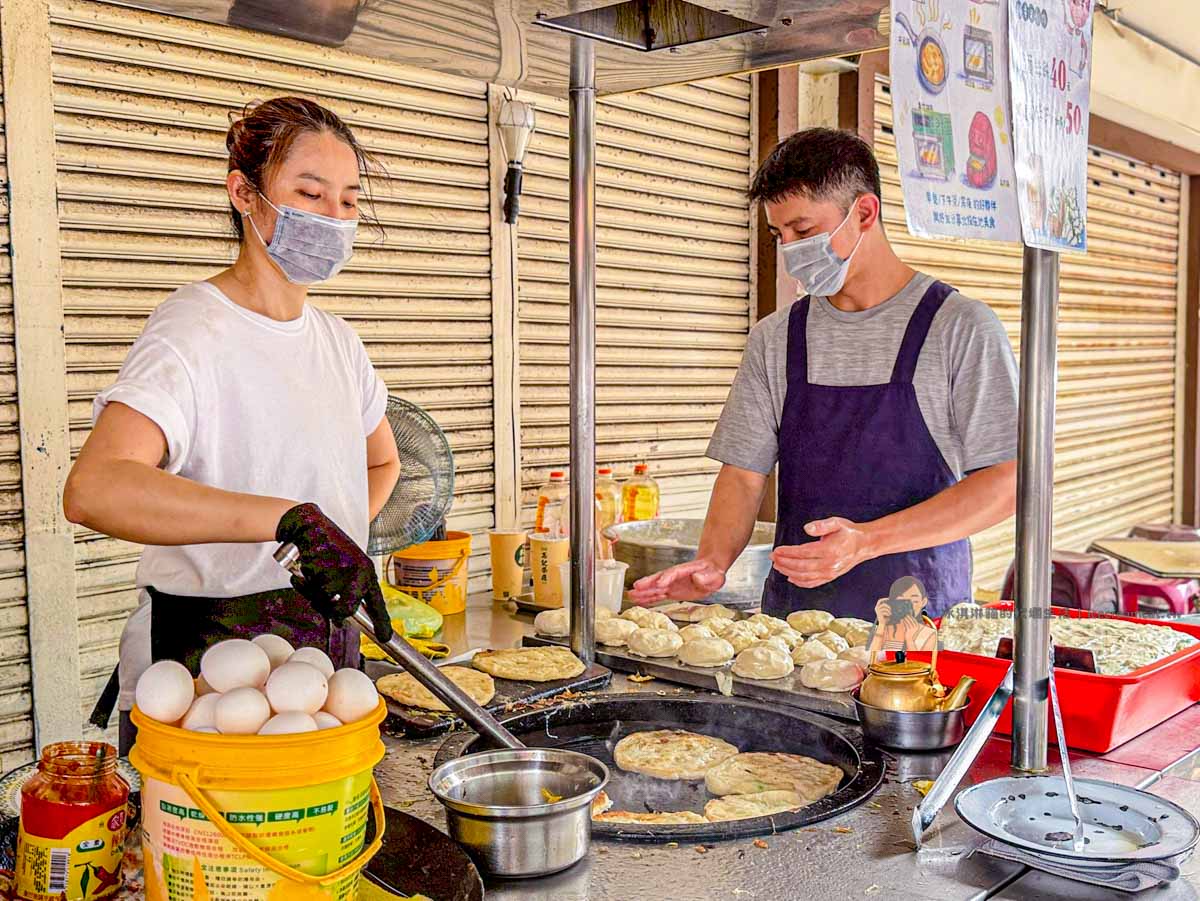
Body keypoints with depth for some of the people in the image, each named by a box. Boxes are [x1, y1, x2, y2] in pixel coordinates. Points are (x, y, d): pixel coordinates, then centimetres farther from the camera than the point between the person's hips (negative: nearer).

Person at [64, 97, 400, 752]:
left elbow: (381, 462, 26)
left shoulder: (336, 340, 9)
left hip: (326, 637, 7)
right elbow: (93, 489, -32)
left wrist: (333, 548, 7)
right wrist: (291, 520, -39)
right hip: (205, 654, -7)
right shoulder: (192, 331, -15)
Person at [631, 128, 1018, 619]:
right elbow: (744, 473, 10)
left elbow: (1004, 484, -5)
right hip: (792, 612, 3)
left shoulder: (960, 326, -1)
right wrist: (713, 560, -10)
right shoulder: (775, 339, 12)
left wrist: (866, 541, -16)